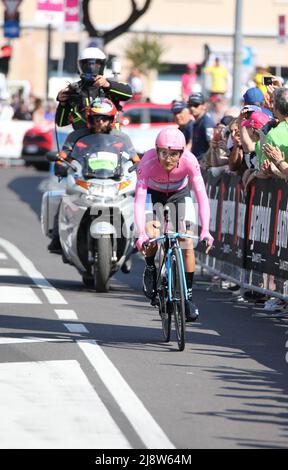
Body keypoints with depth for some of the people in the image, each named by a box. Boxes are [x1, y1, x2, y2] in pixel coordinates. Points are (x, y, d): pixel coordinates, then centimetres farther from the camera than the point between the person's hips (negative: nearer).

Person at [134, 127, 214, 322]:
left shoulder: (189, 160, -34)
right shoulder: (148, 162, -36)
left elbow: (202, 195, -36)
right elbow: (139, 200, -40)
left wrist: (205, 230, -47)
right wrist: (141, 234, -52)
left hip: (179, 193, 1)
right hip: (154, 193, -1)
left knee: (187, 244, -9)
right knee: (152, 235, -26)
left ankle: (189, 296, 4)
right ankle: (150, 268, 6)